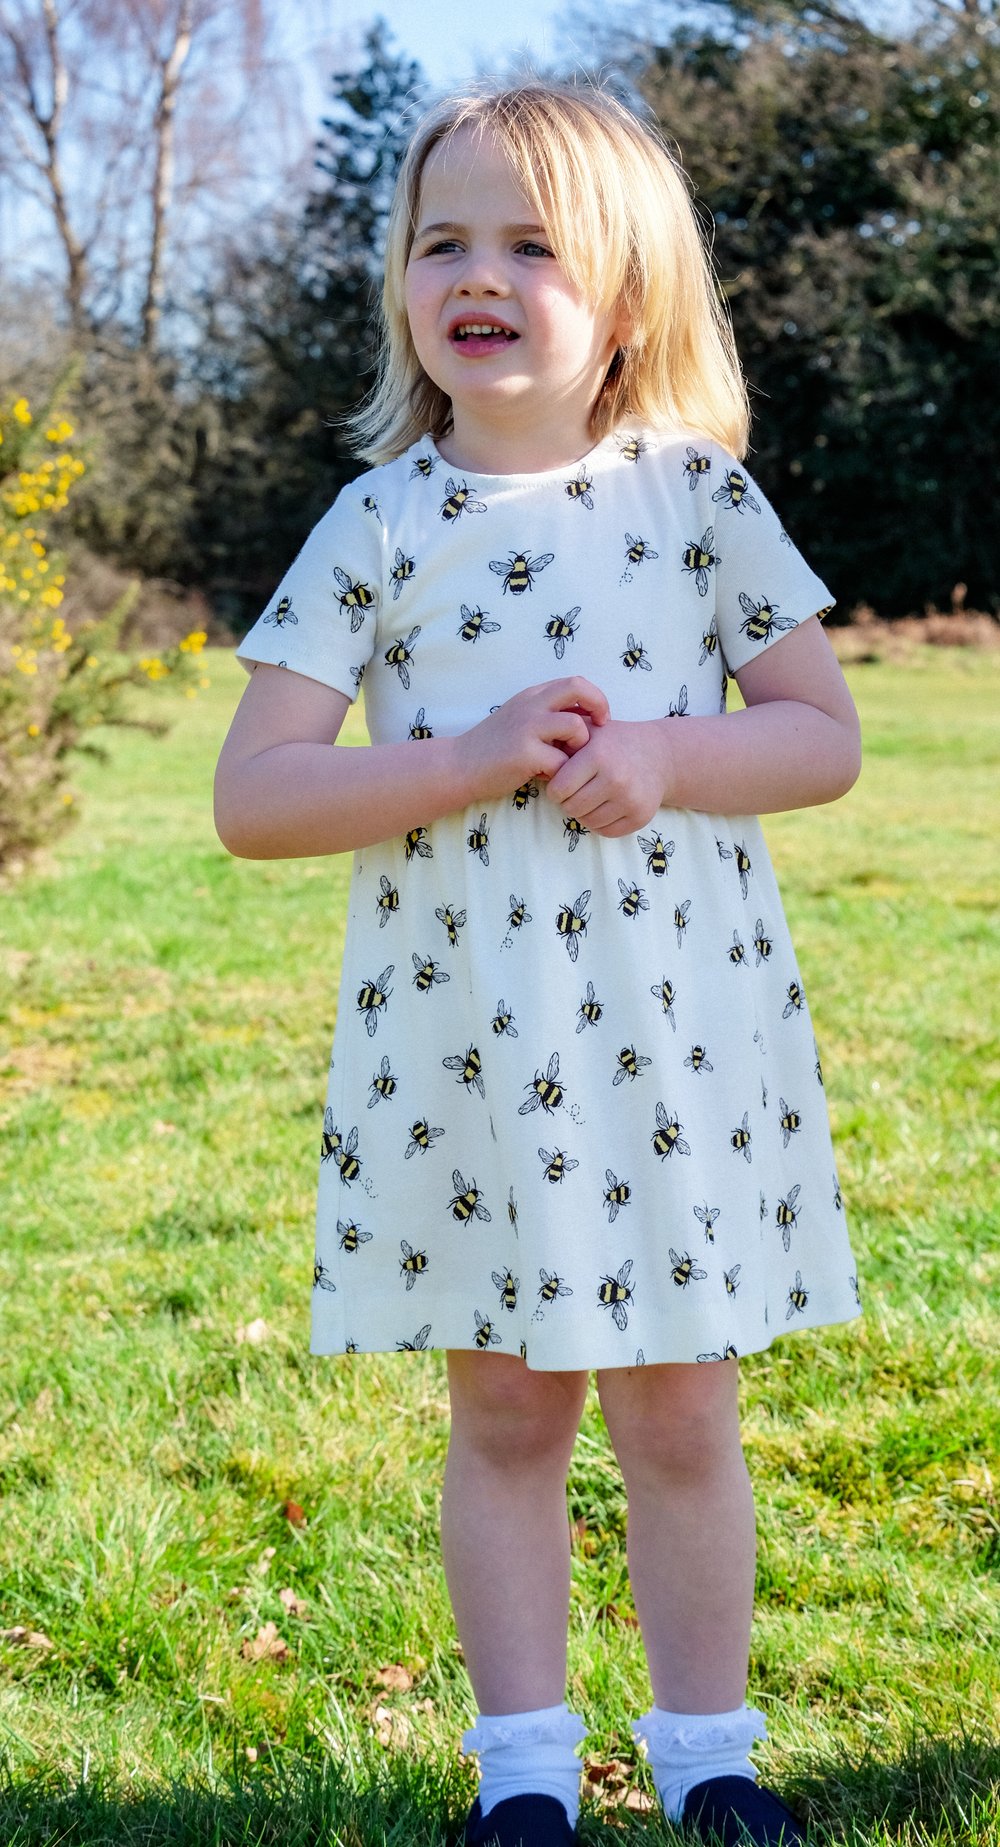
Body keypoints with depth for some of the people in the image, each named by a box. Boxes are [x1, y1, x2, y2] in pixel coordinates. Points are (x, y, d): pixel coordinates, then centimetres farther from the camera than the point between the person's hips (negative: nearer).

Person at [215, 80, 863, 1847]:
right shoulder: (379, 526, -2)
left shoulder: (698, 496, 0)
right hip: (460, 1038, 0)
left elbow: (825, 737, 3)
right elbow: (251, 799, -7)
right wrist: (479, 758, -19)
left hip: (679, 1027, 0)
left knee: (681, 1412, 8)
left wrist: (665, 756, -16)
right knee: (507, 1406, 10)